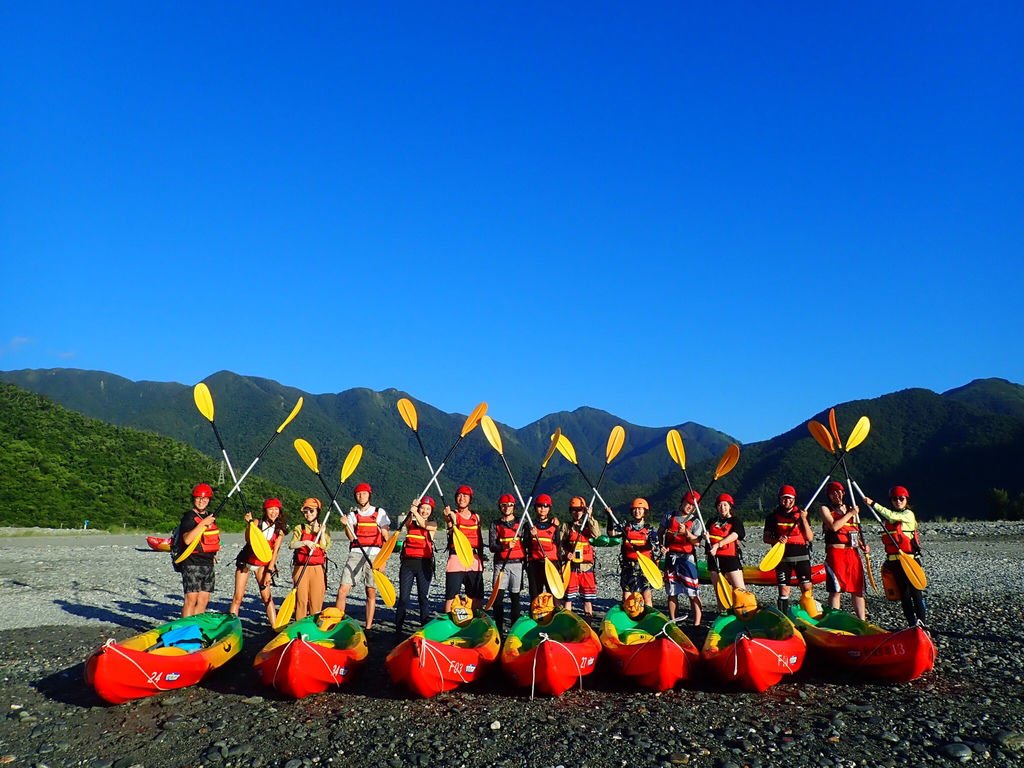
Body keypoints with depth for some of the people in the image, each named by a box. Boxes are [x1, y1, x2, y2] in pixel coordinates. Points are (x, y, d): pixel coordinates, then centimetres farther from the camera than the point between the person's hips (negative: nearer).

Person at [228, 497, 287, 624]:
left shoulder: (280, 530, -5)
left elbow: (275, 551, -5)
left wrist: (269, 571, -10)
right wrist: (250, 523, -38)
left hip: (263, 564, 1)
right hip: (246, 561, 0)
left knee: (267, 596, -6)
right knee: (238, 597, 0)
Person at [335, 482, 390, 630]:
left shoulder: (379, 513, 6)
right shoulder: (352, 514, 12)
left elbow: (386, 537, 4)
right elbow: (351, 537, 0)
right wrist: (346, 525, -19)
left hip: (374, 556, -1)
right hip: (355, 555, 2)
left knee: (371, 593, 1)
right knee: (343, 590, -7)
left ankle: (368, 627, 8)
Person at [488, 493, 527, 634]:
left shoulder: (520, 524, 10)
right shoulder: (495, 525, 9)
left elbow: (526, 544, 10)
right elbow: (492, 546, -1)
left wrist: (525, 561, 2)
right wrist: (505, 546, -19)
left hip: (517, 564, 0)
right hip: (501, 564, 0)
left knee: (515, 597, 3)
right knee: (498, 597, -4)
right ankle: (499, 628, 5)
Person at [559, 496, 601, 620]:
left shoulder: (589, 525, 9)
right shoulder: (566, 526, 6)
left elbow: (597, 534, -12)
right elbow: (560, 543, 4)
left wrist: (590, 518, -13)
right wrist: (566, 553, -14)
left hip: (586, 566, 1)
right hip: (570, 565, -1)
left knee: (588, 598, 7)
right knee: (568, 596, 1)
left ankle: (589, 619, 17)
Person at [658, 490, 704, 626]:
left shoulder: (695, 521, 2)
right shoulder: (670, 516, 9)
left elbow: (696, 542, -9)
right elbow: (659, 533, 14)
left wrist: (686, 532, -26)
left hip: (687, 558, -3)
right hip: (671, 557, 3)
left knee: (693, 592, -9)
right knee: (672, 592, 9)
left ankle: (697, 623, -7)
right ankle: (672, 621, 18)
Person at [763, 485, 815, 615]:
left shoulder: (801, 514, 6)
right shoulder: (773, 516, 4)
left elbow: (810, 538, -1)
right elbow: (766, 538, 6)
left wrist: (804, 519, -12)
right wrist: (777, 539, -15)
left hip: (801, 556, 0)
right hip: (782, 557, 0)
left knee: (807, 588, -5)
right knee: (783, 590, 2)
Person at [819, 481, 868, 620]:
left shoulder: (851, 509, 19)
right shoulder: (825, 509, 2)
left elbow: (857, 532, 24)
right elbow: (834, 526, -15)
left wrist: (862, 545, 6)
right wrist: (850, 513, -9)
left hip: (853, 553, 5)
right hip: (835, 552, -5)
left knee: (857, 589, 7)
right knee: (836, 590, -4)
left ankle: (862, 621, 13)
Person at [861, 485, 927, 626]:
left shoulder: (908, 514, -4)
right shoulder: (887, 519, 15)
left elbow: (891, 516, -25)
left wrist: (873, 504, -27)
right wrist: (888, 560, 18)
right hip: (894, 561, 6)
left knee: (916, 593, -5)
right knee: (904, 594, 7)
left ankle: (921, 624, -2)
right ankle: (912, 625, 13)